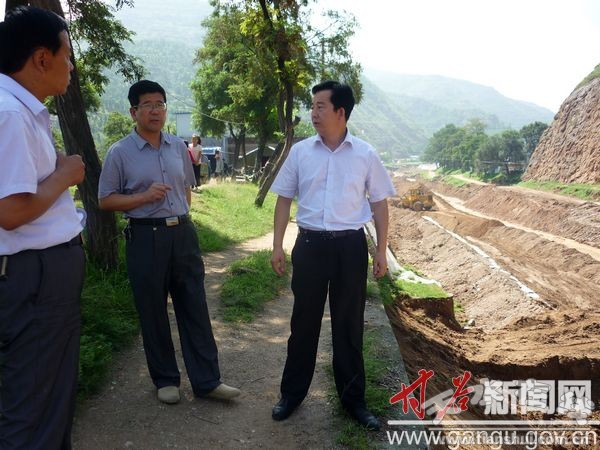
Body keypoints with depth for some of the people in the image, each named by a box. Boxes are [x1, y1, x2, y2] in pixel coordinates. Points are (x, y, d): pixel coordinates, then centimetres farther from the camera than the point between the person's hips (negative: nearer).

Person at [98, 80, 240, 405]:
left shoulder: (178, 147, 8)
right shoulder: (119, 153, -4)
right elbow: (106, 200, -4)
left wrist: (181, 218, 12)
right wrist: (145, 197, -17)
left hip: (183, 234, 4)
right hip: (146, 238, -3)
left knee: (194, 308, 6)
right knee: (153, 313, 8)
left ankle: (207, 381, 16)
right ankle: (165, 380, 26)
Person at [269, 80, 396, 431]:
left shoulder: (365, 154, -1)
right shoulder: (300, 152, 2)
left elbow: (379, 204, 5)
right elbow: (284, 200, 7)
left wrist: (382, 251, 2)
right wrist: (278, 246, 2)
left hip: (350, 246, -1)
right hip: (310, 244, 1)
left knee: (349, 325, 10)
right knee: (304, 322, 11)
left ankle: (353, 398, 27)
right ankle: (292, 393, 29)